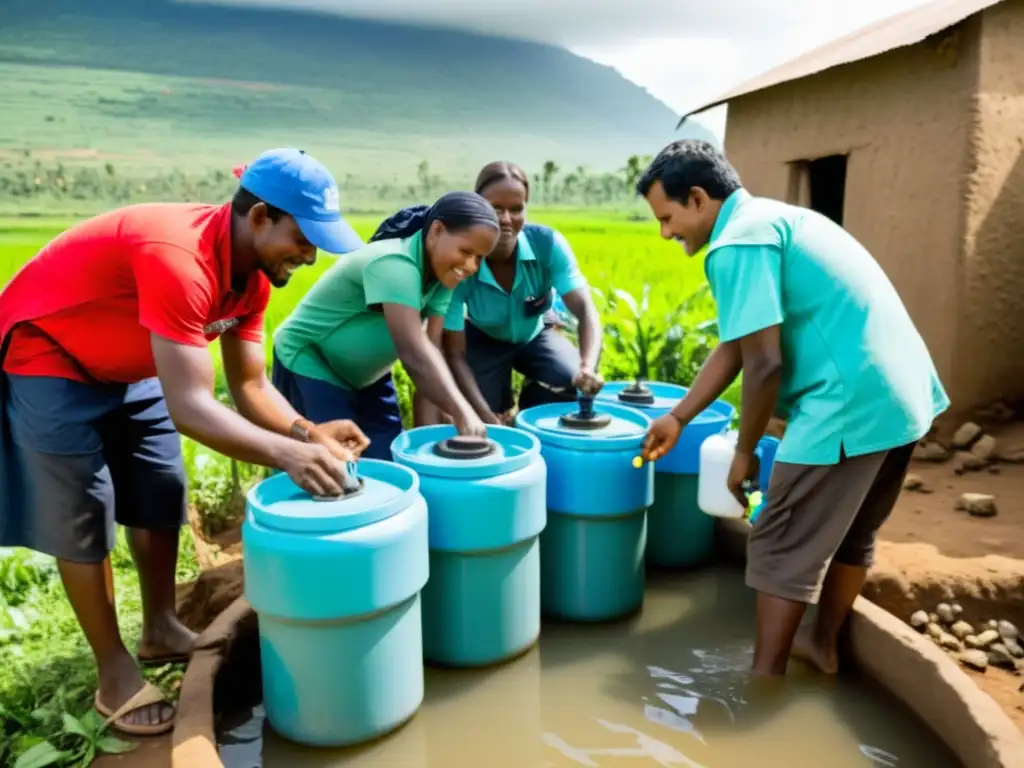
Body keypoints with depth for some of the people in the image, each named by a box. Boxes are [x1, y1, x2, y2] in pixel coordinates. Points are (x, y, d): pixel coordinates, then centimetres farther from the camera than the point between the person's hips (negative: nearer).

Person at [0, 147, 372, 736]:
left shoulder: (252, 272, -10)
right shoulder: (178, 257, -38)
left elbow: (251, 385, -9)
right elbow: (189, 409, -41)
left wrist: (307, 433, -25)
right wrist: (287, 455, -48)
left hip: (128, 364, 8)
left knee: (162, 495, 10)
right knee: (82, 519, -3)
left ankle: (162, 632, 27)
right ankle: (116, 674, 11)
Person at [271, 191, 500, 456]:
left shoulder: (441, 274, -8)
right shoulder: (394, 264, -33)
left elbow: (430, 350, -15)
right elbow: (413, 352, -43)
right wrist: (461, 412, -51)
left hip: (366, 374, 8)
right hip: (310, 364, -8)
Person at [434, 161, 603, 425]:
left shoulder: (547, 243, -30)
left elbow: (585, 309, -37)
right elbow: (454, 355, -30)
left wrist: (588, 367, -58)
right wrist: (488, 417, -40)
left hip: (536, 334, 1)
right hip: (484, 339, -1)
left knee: (576, 383, -27)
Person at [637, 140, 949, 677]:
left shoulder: (737, 244, -13)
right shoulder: (772, 219, 18)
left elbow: (764, 364, -18)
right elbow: (734, 346, 19)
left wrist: (744, 453, -4)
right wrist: (678, 419, 19)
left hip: (851, 405, -10)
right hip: (903, 394, 10)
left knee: (785, 547, 2)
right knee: (850, 532, 22)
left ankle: (765, 676, 14)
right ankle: (822, 642, 38)